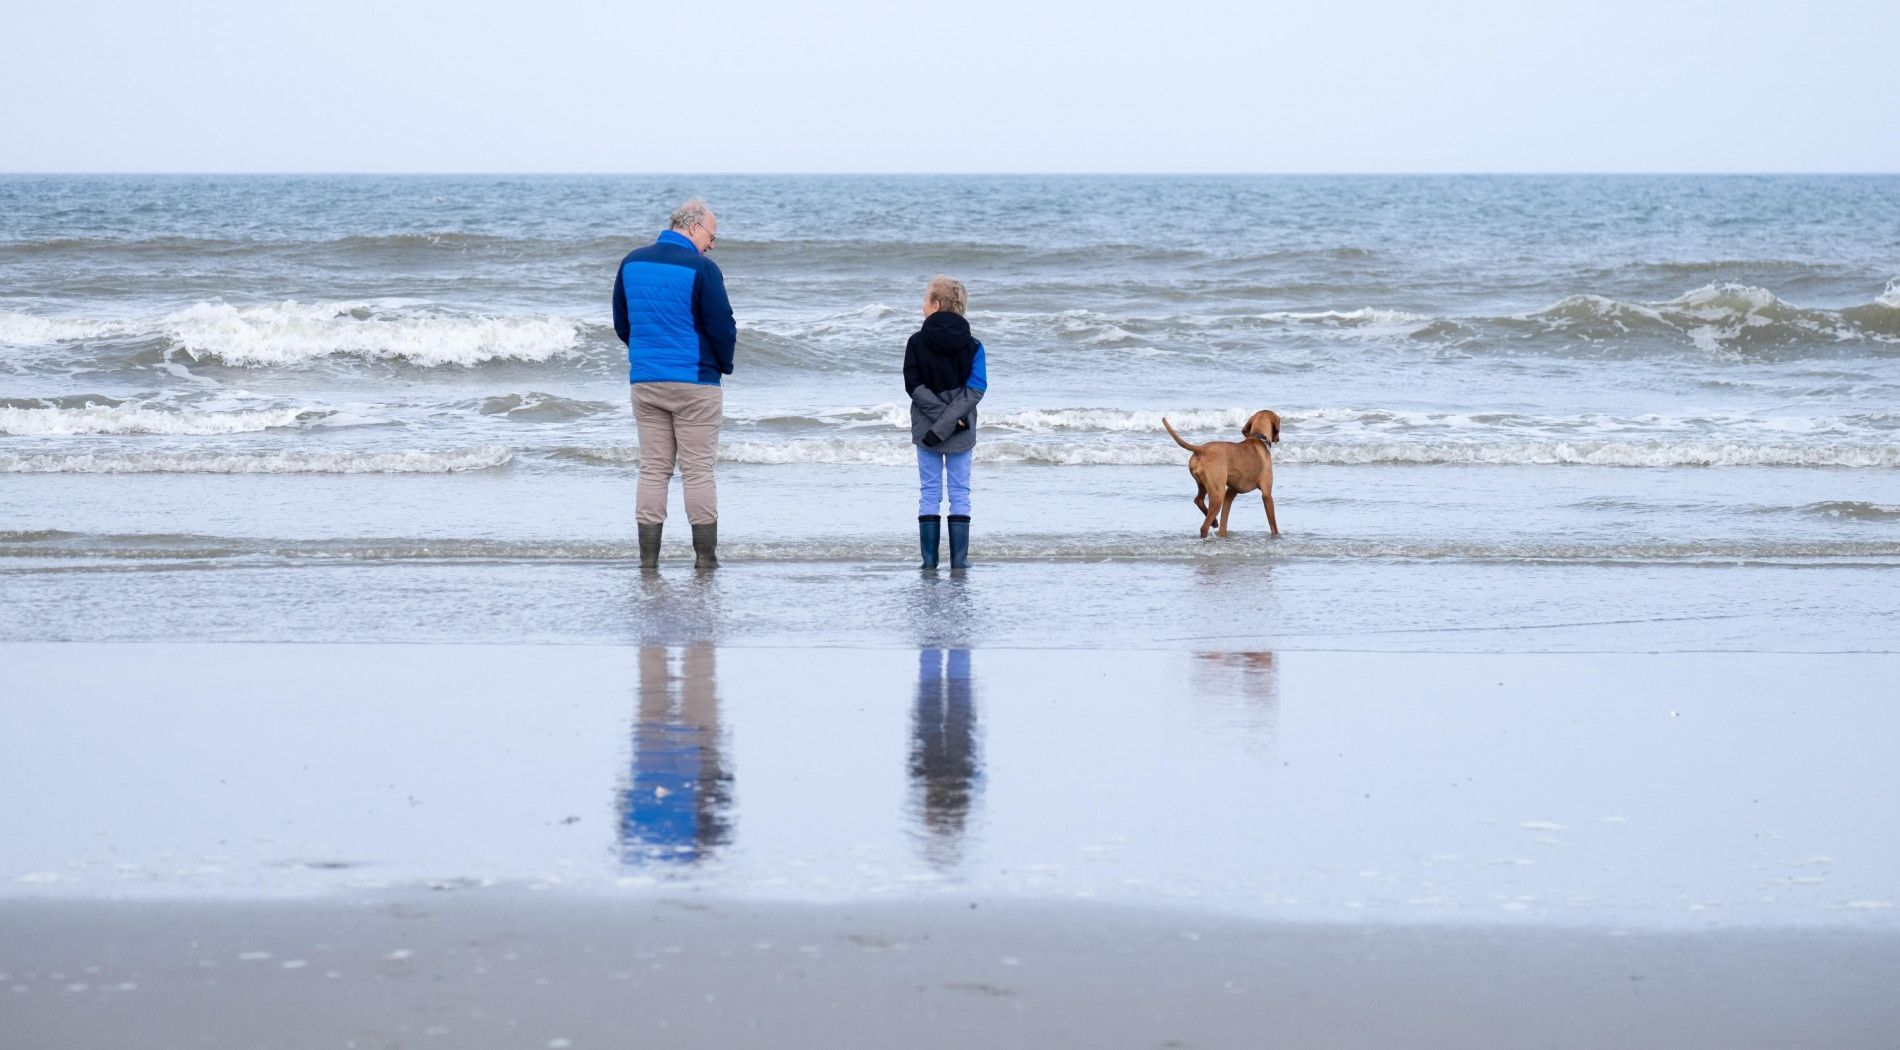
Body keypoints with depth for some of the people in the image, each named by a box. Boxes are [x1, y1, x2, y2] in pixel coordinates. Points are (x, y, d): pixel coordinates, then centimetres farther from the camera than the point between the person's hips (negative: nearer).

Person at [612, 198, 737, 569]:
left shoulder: (631, 262, 6)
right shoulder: (701, 269, -13)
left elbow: (621, 324, 13)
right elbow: (722, 327, -10)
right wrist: (725, 365, 9)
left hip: (644, 381, 5)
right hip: (695, 382, -5)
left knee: (652, 470, 8)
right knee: (698, 471, 1)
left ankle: (648, 557, 5)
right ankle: (706, 556, 3)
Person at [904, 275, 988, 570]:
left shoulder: (917, 343, -5)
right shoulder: (972, 345, -2)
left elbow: (914, 387, -11)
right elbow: (976, 389, -10)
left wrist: (940, 422, -12)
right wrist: (952, 419, -14)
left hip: (925, 428, -1)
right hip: (962, 434, 1)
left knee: (929, 493, 6)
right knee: (960, 493, 6)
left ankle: (930, 557, 3)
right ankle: (959, 558, 3)